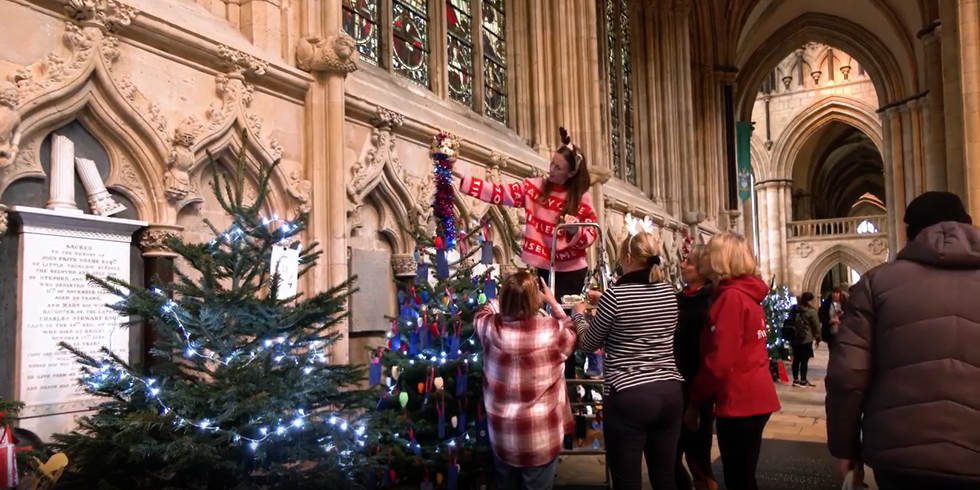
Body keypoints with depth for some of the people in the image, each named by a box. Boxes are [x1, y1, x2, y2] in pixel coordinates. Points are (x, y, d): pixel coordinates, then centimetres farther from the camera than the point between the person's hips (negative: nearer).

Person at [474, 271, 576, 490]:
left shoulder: (491, 328, -13)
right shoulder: (553, 330, -19)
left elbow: (481, 314, 14)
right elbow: (571, 336, 7)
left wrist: (509, 294, 18)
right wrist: (552, 302, 13)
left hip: (501, 435, 3)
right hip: (541, 437, -2)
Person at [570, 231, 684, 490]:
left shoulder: (615, 295, -13)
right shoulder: (669, 292, 5)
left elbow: (589, 343, 0)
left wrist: (578, 314, 19)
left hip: (628, 396, -6)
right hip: (670, 392, 6)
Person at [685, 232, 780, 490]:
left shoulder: (731, 297, -16)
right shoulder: (748, 294, 13)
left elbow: (720, 360, -20)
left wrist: (694, 400, -9)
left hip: (740, 401, -9)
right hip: (753, 397, 9)